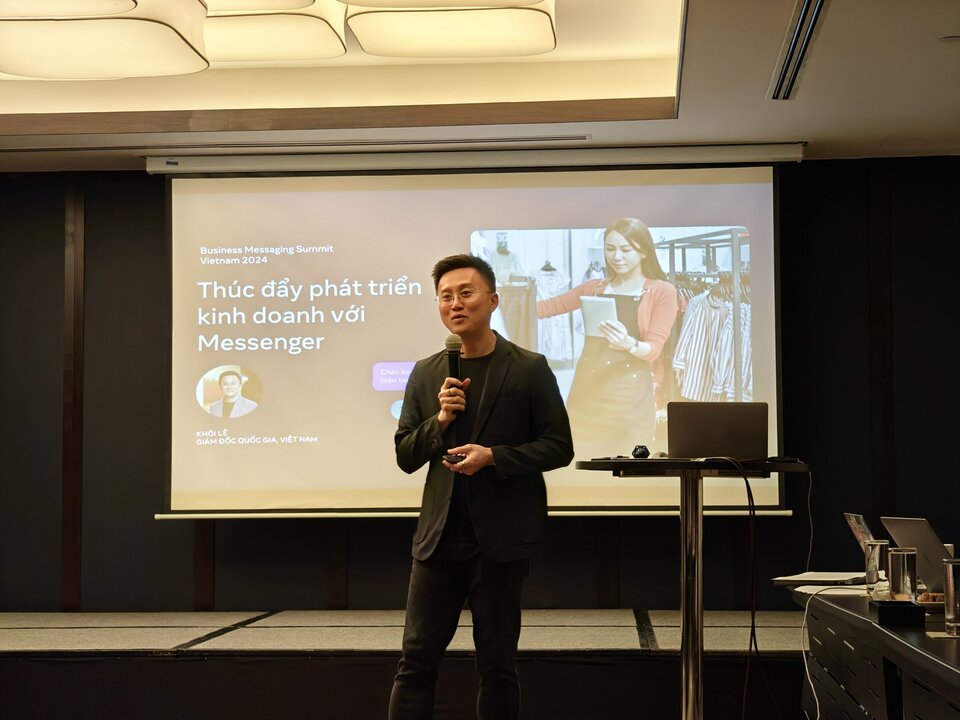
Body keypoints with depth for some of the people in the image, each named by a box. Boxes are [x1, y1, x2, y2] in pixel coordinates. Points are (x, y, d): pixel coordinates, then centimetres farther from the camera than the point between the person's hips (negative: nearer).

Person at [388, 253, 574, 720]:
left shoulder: (530, 369, -2)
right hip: (439, 536, 3)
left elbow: (559, 448, -4)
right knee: (417, 658, 2)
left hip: (500, 537, -3)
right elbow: (405, 457, 8)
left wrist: (492, 456, -17)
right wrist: (439, 420, -10)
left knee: (496, 662, 6)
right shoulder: (425, 374, 8)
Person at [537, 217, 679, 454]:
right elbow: (547, 306, 12)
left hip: (630, 395, -4)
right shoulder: (594, 287, 12)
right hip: (588, 389, 4)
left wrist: (628, 344, -30)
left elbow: (654, 349, -9)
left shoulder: (662, 291, -1)